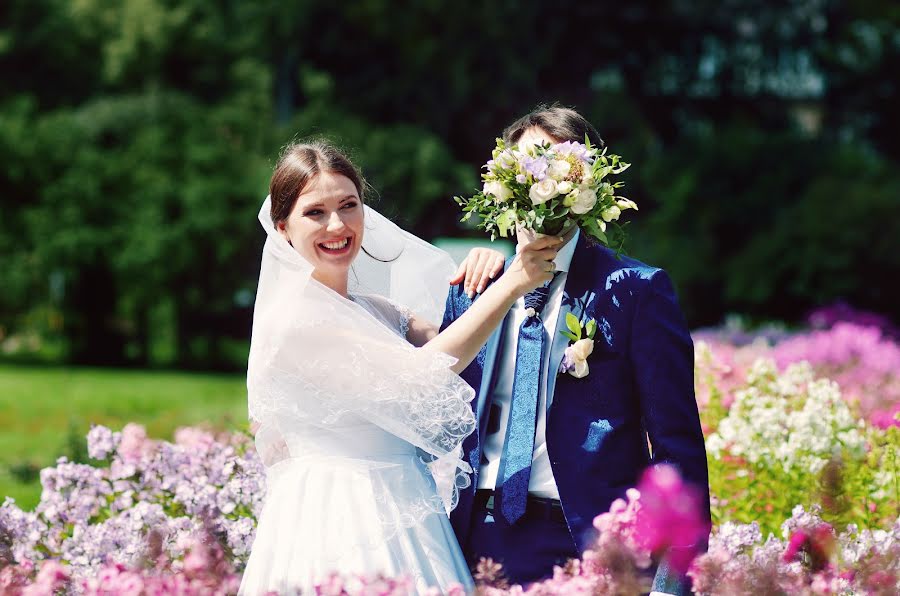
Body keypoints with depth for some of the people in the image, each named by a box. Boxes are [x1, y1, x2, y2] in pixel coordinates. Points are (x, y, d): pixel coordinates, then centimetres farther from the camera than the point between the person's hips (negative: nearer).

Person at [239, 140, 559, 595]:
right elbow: (416, 378, -17)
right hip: (338, 521, -7)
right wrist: (511, 283, -14)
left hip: (405, 517, 8)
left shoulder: (374, 312, 12)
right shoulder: (291, 319, -14)